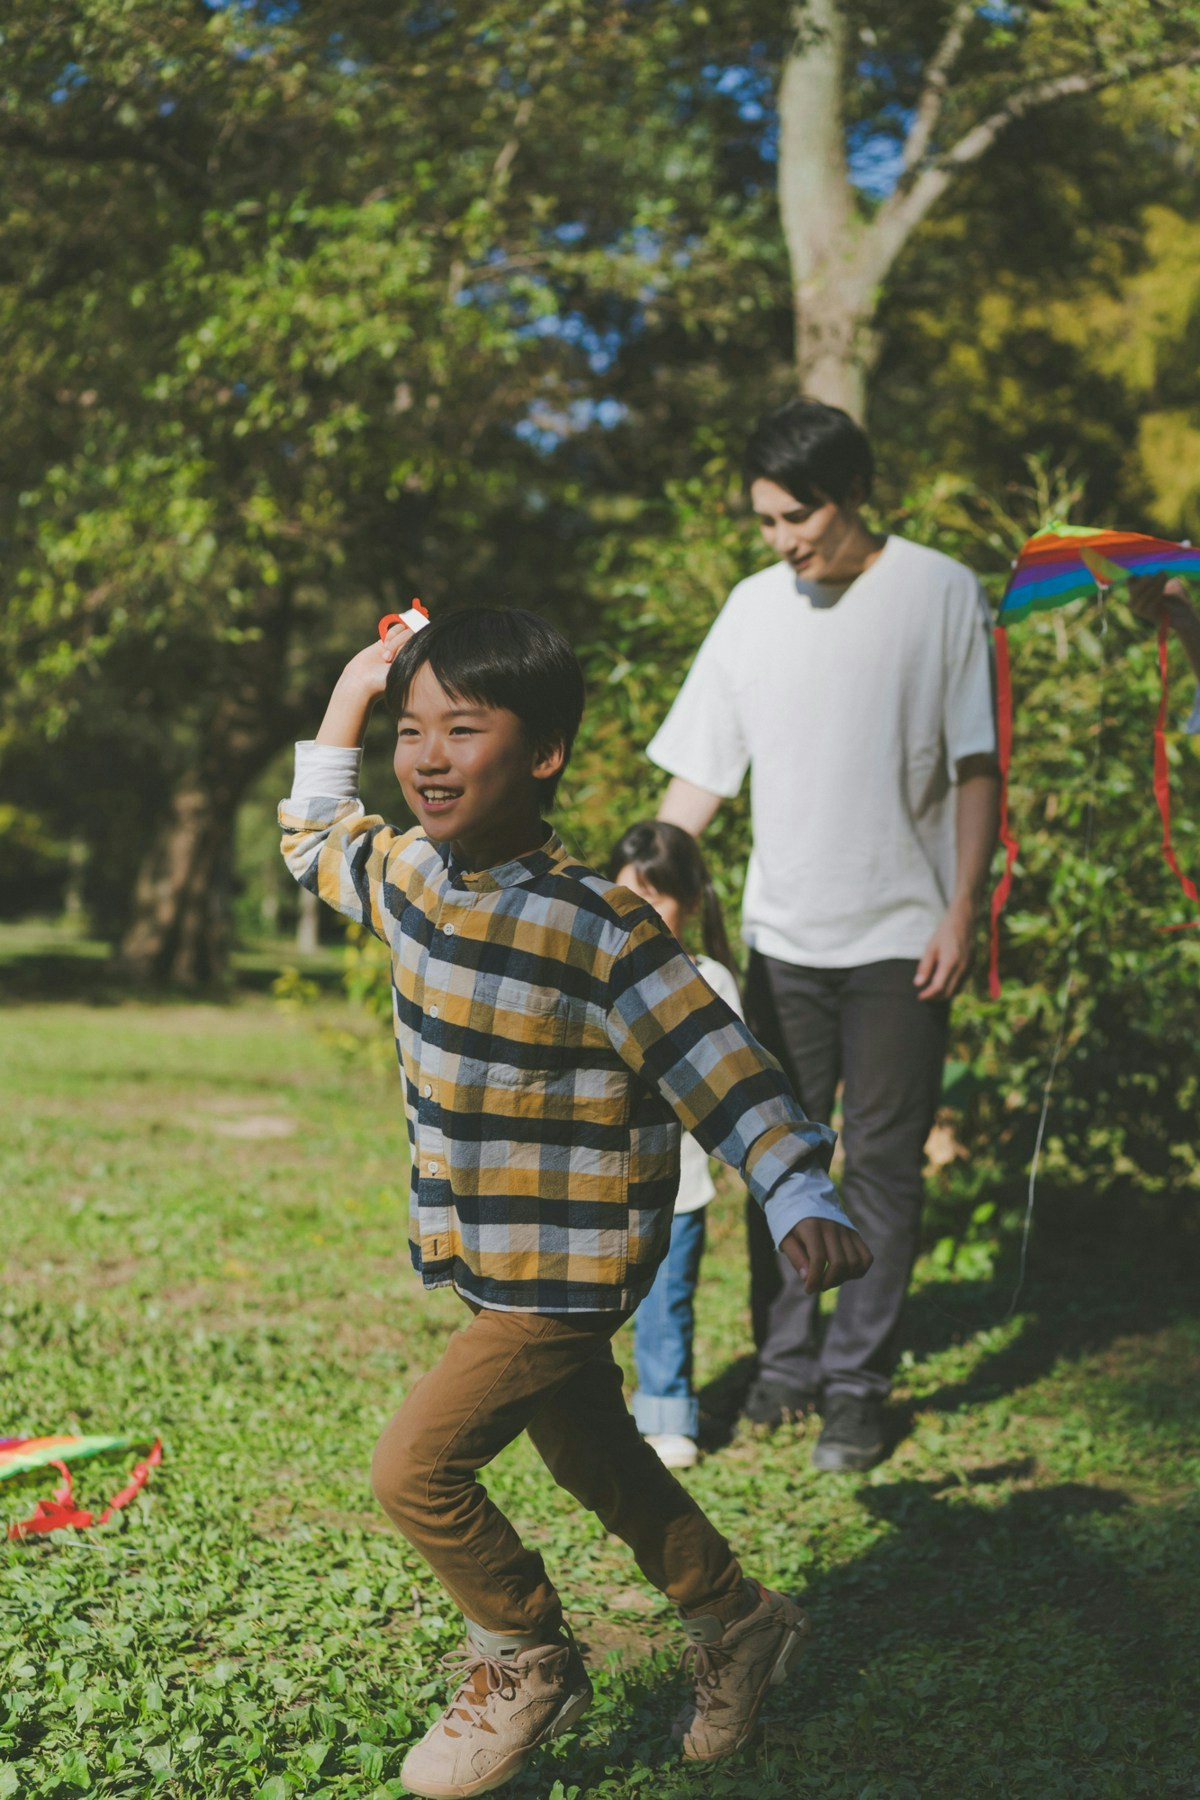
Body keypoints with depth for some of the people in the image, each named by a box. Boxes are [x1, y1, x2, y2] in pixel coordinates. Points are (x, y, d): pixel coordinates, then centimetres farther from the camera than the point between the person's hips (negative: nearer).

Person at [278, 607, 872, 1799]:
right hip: (489, 1261, 8)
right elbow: (311, 839, 22)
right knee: (595, 1466, 21)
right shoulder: (407, 872, 0)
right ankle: (737, 1622, 42)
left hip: (567, 1272, -8)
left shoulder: (598, 931, -24)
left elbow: (718, 1068, -23)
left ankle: (526, 1668, 12)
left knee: (417, 1466, -11)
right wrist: (348, 699, 12)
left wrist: (804, 1207, -32)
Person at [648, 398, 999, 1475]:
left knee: (883, 1161, 1)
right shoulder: (754, 608, 5)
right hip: (783, 937, 3)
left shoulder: (941, 594, -4)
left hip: (900, 939, -3)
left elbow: (977, 769, -2)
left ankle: (859, 1382, 10)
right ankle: (786, 1365, 21)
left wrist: (961, 915, -8)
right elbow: (699, 776, 7)